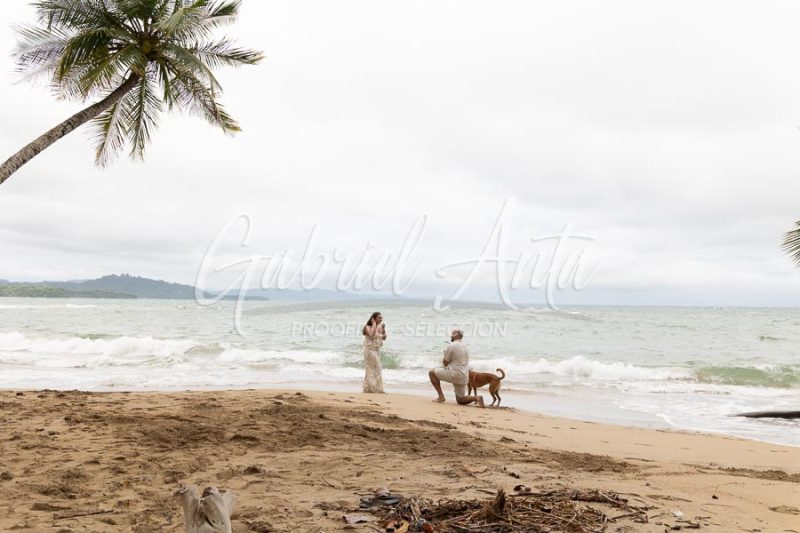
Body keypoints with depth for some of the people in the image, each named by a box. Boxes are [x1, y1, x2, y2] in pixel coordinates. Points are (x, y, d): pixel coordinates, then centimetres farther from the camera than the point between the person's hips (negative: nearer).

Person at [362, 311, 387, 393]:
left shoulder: (379, 327, 8)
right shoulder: (368, 327, -12)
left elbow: (384, 338, 13)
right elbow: (371, 334, -32)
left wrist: (383, 329, -2)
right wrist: (374, 324, -21)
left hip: (377, 350, 8)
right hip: (370, 350, -8)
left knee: (371, 369, 11)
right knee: (376, 368, -8)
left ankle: (368, 388, 18)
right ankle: (377, 389, -4)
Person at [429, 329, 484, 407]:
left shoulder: (451, 346, -11)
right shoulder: (465, 346, 16)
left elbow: (445, 363, -7)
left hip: (455, 375, -8)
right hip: (464, 378, 8)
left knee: (431, 372, 7)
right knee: (460, 400, 19)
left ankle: (441, 396, 3)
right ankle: (477, 398, -6)